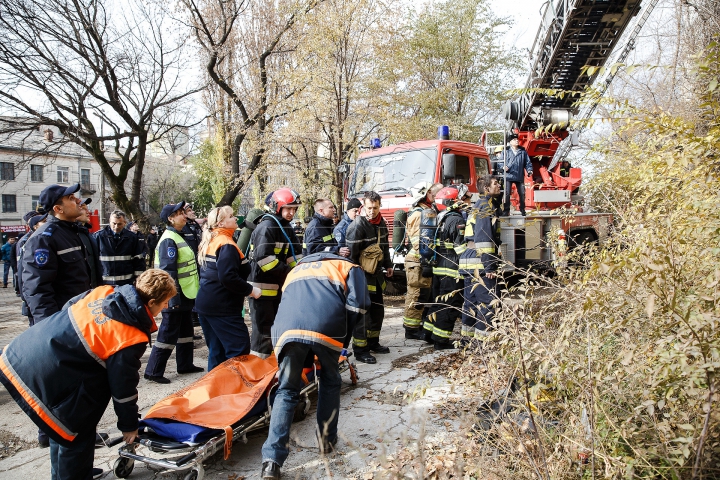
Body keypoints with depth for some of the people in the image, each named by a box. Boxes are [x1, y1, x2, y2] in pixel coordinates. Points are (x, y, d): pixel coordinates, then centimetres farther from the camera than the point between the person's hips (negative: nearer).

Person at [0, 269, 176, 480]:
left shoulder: (104, 292, -1)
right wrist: (129, 425, 8)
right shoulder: (131, 338, -18)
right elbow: (123, 386, -8)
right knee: (75, 433, 11)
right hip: (40, 377, -9)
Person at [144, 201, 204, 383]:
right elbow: (168, 271, -23)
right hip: (176, 297, -10)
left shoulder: (177, 237, 14)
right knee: (168, 333, -3)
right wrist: (173, 298, -25)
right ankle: (153, 371, 7)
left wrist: (191, 293, 23)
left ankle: (185, 365, 30)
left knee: (185, 330, 18)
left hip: (184, 294, 10)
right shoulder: (169, 240, -17)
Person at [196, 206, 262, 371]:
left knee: (216, 349, 16)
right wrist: (250, 290, -15)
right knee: (240, 347, -5)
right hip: (222, 307, -10)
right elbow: (228, 278, -26)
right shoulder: (227, 245, -16)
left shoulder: (210, 242, 14)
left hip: (206, 304, 10)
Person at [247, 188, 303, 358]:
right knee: (263, 329, -5)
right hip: (261, 286, -10)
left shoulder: (286, 227, 12)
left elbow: (295, 254, 9)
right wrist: (289, 273, -24)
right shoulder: (266, 227, -18)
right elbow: (264, 258, -27)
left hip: (277, 286, 10)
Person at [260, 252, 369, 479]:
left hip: (288, 328, 3)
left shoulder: (296, 269, 40)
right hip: (326, 327, -2)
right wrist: (343, 341, 17)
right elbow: (357, 305, 9)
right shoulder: (349, 267, 28)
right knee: (330, 381, 23)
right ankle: (327, 439, 33)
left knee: (287, 391, 12)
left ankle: (272, 461, 4)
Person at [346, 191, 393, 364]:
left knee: (378, 310, 16)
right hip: (362, 274, -8)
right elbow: (352, 253, -21)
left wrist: (388, 265, 21)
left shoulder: (381, 223, 8)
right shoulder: (357, 225, -18)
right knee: (363, 312, -5)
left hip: (376, 273, 9)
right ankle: (360, 350, 4)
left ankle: (373, 342, 31)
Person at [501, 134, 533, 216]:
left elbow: (527, 162, 13)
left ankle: (522, 210, 21)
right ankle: (506, 211, 2)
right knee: (507, 194, -7)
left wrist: (529, 170, -2)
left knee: (522, 194, 7)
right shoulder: (506, 151, 2)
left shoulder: (523, 151, 11)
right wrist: (504, 167, -21)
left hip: (520, 177, 3)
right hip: (508, 176, -3)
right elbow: (501, 162, 0)